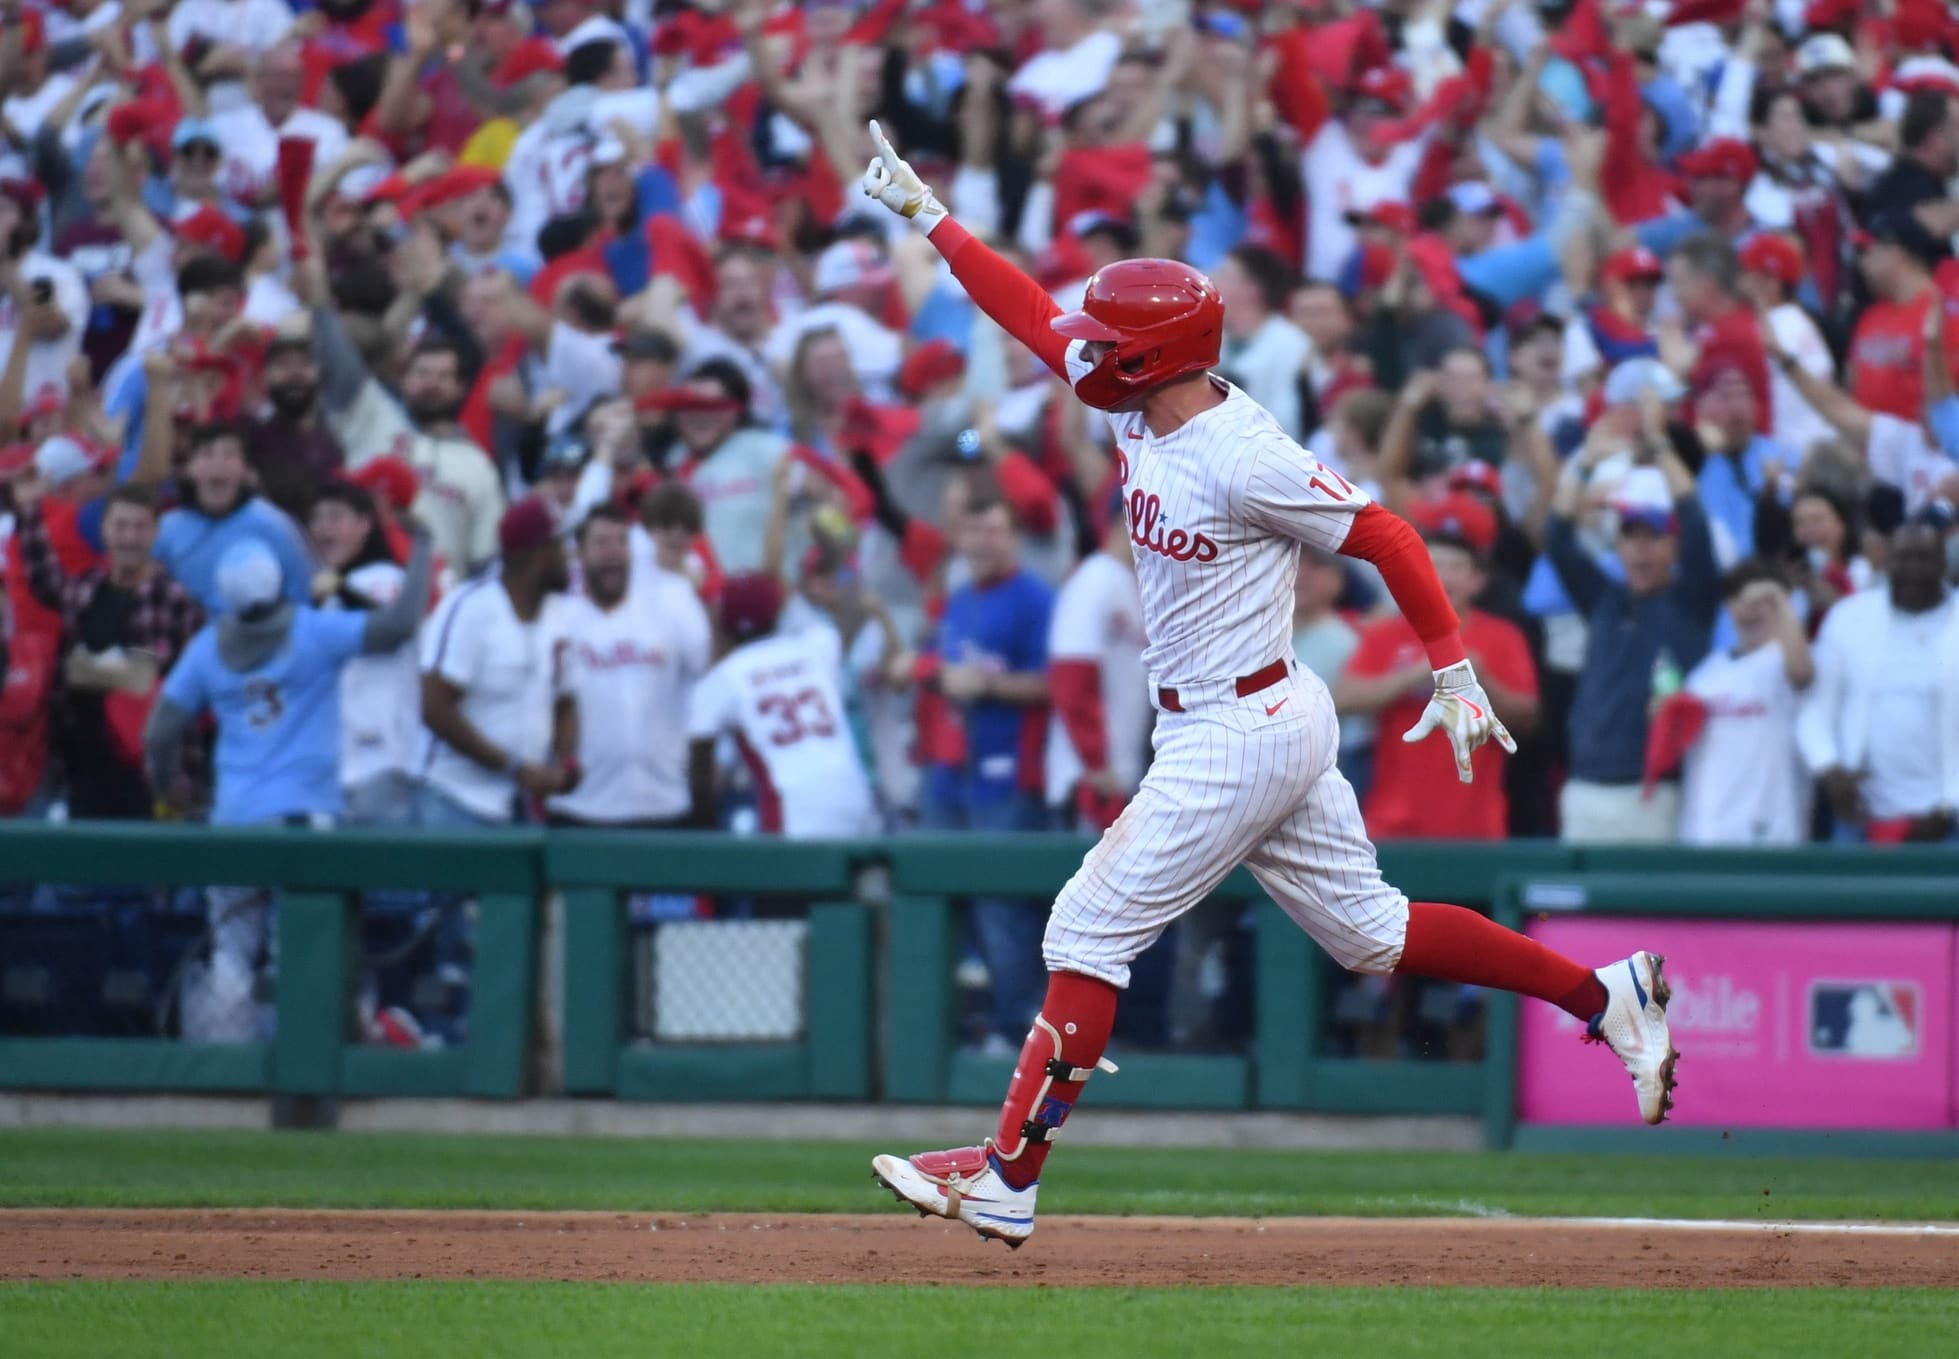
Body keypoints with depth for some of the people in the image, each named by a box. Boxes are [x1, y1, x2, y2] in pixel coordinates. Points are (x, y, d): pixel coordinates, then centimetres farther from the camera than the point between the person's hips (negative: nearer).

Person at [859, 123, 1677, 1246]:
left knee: (1092, 933, -6)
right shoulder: (1145, 414, 4)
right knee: (1370, 930, 14)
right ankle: (1606, 997, 15)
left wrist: (1457, 674, -19)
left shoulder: (1242, 459, -21)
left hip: (1243, 735, -9)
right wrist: (930, 217, 14)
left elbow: (1387, 536, -18)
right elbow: (1035, 318, 14)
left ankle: (1007, 1180, -3)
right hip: (1270, 726, 9)